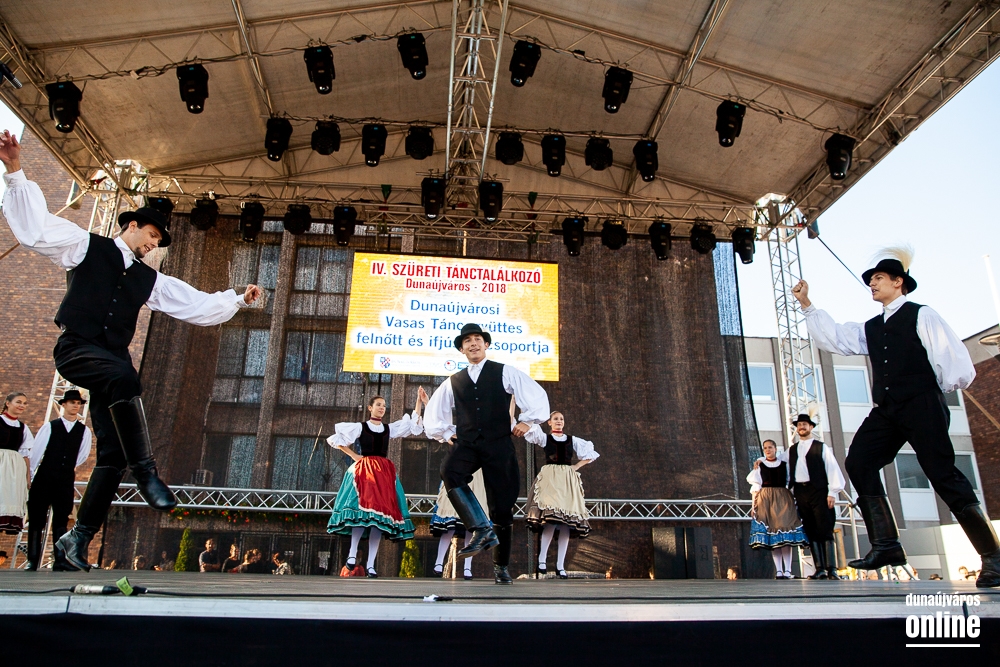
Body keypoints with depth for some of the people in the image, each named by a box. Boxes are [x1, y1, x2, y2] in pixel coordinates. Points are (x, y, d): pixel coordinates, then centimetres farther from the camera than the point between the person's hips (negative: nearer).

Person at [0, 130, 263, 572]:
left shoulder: (150, 280, 19)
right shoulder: (86, 246, 8)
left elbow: (198, 306, 16)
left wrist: (238, 301, 8)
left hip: (113, 361, 5)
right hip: (76, 349, -5)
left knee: (113, 453, -3)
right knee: (123, 375, -39)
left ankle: (75, 543, 7)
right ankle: (146, 471, -32)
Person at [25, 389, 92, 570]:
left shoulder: (84, 431, 4)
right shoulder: (49, 427, 0)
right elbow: (35, 453, 2)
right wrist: (31, 477, 4)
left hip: (66, 482, 1)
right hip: (43, 480, -1)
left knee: (61, 521, 3)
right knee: (36, 520, 3)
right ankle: (32, 560, 11)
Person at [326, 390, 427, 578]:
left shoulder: (389, 429, 17)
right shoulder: (359, 427, 9)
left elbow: (414, 425, 13)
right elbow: (335, 439, 8)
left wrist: (420, 401, 7)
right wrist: (353, 455, 2)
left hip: (384, 472, 3)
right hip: (364, 470, -3)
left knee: (380, 515, -5)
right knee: (363, 509, -23)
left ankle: (371, 565, -4)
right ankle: (352, 554, -17)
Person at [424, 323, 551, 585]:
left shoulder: (505, 372, 8)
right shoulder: (453, 382, 16)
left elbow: (537, 396, 4)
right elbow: (434, 411, 27)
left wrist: (527, 421, -1)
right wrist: (445, 433, 15)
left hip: (498, 444, -2)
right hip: (465, 445, 2)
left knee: (502, 505, -1)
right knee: (448, 472, -32)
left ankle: (501, 567, 15)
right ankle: (482, 529, -28)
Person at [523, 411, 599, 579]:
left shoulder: (573, 440, 18)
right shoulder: (544, 438, 11)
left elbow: (591, 453, 19)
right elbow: (531, 428, -4)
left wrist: (577, 466, 8)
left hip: (568, 481, 3)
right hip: (550, 478, -3)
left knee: (567, 522, -5)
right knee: (551, 518, -21)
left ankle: (560, 566, -2)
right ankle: (542, 560, -13)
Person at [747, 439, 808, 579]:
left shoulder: (784, 464, 13)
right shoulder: (759, 466, 10)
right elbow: (755, 487, 6)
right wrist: (754, 504, -2)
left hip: (784, 499, 1)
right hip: (765, 500, -1)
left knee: (786, 533, -8)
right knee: (772, 533, -5)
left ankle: (787, 570, -10)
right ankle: (779, 571, -5)